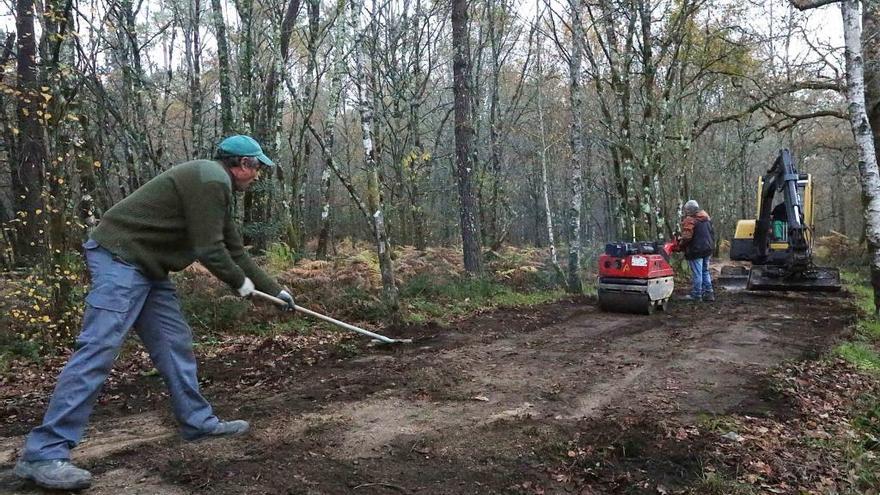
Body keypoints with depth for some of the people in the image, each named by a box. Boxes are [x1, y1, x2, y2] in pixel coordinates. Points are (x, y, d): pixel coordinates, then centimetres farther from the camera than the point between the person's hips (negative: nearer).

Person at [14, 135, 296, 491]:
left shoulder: (218, 187, 18)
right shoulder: (210, 179, -15)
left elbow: (234, 250, 23)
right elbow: (208, 250, -18)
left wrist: (273, 289, 24)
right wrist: (240, 282, -1)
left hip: (148, 267, 11)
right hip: (120, 258, -11)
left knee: (175, 343, 10)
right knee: (98, 349, -14)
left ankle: (198, 422, 20)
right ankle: (43, 453, -10)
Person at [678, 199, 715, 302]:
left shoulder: (690, 220, -16)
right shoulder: (707, 218, 12)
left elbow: (686, 237, -22)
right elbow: (712, 233, 18)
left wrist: (680, 247, -7)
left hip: (696, 251, -8)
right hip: (708, 249, 8)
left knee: (697, 274, -2)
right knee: (705, 272, 16)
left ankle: (696, 295, 4)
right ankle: (709, 293, 17)